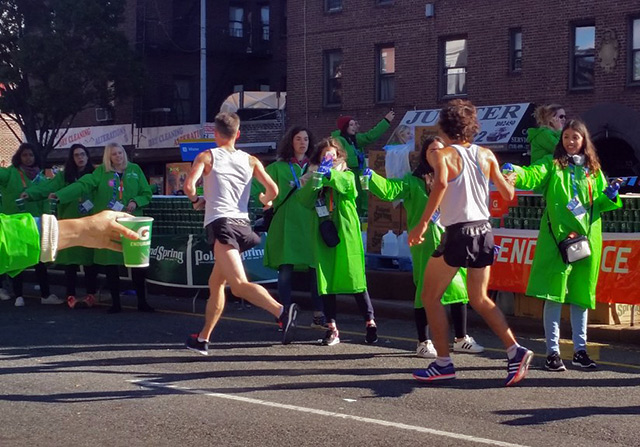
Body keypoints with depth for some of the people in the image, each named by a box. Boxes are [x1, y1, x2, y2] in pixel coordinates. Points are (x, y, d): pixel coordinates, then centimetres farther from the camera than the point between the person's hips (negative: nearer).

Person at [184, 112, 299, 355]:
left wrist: (196, 201, 12)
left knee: (239, 285, -21)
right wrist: (266, 201, 28)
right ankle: (202, 339, 28)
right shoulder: (251, 160, 14)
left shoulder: (207, 157, 4)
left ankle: (282, 311, -44)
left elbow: (189, 185, -9)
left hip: (221, 224, -6)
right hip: (242, 223, 6)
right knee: (215, 283, 21)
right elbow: (273, 189, 5)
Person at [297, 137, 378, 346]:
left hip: (345, 234, -3)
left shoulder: (346, 175, 6)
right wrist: (316, 179, -20)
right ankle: (332, 328, 7)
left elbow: (345, 184, -19)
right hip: (323, 235, 3)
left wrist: (329, 173, -37)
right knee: (325, 281, 1)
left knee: (354, 279, -3)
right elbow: (304, 200, -6)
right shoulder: (314, 179, 13)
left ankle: (370, 322, 7)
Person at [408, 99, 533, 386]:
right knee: (479, 299, 18)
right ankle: (515, 351, 4)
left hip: (457, 233, -6)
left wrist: (422, 224, -24)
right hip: (484, 231, 6)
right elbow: (508, 195, 9)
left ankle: (443, 363, 8)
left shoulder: (441, 155, -5)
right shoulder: (486, 155, 8)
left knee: (431, 297, 9)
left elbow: (441, 183, -26)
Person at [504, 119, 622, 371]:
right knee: (555, 294, -7)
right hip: (557, 237, -4)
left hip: (586, 238, 4)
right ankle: (552, 351, -1)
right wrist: (516, 174, -35)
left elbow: (599, 203, 19)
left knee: (580, 294, 10)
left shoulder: (593, 169, 15)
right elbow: (533, 176, -15)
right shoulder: (553, 164, 4)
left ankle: (580, 350, 18)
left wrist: (610, 196, -2)